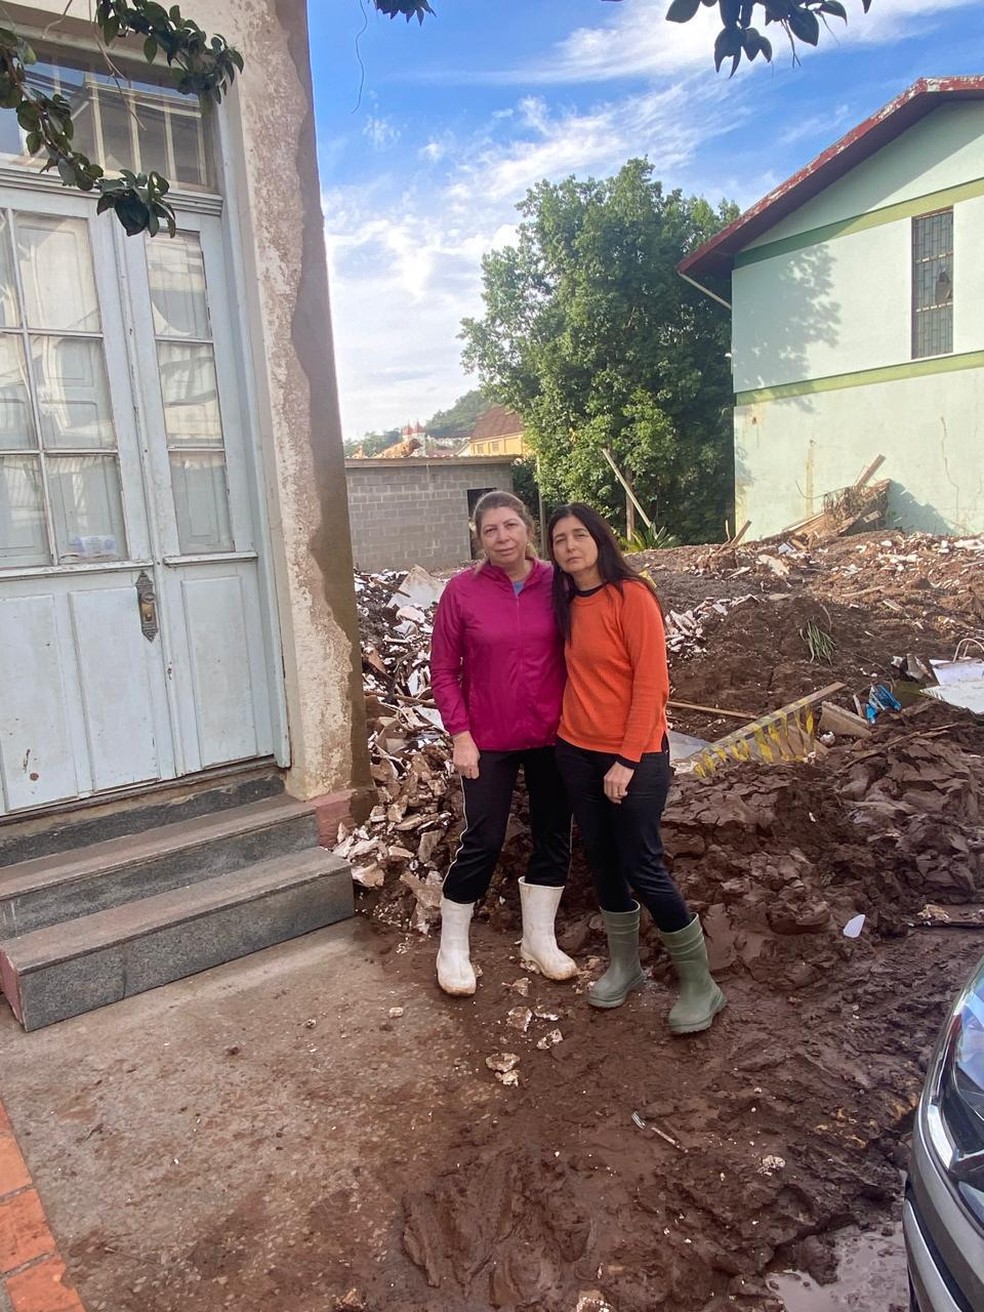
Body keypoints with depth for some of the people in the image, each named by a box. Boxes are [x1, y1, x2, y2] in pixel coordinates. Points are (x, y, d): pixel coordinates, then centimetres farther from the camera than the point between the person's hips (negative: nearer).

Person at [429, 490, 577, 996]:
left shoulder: (556, 583, -3)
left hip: (552, 736, 3)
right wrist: (460, 735, -9)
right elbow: (443, 670, -4)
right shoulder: (462, 590, -8)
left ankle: (539, 940, 32)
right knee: (483, 841, 4)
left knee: (553, 836, 12)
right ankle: (452, 948, 24)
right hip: (489, 740, -3)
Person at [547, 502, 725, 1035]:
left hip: (634, 756, -6)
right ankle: (624, 966, 32)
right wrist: (566, 730, 3)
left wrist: (627, 760, -18)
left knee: (643, 869, -2)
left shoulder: (632, 596, -14)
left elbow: (651, 683, -17)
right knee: (603, 862, 14)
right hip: (576, 752, 7)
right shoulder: (567, 603, 7)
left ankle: (699, 984, 16)